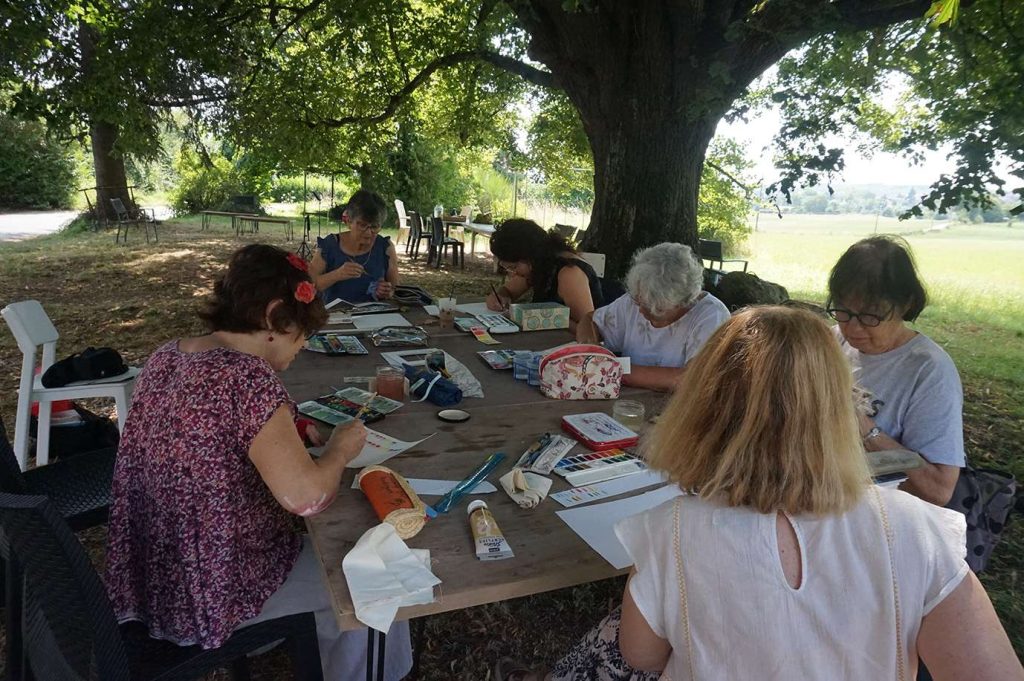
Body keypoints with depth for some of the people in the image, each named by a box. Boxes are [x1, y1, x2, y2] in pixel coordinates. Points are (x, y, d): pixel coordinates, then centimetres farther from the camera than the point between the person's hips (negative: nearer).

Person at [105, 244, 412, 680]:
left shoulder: (166, 356, -1)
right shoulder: (247, 377, -29)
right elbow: (306, 497, -33)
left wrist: (288, 430, 5)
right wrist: (340, 450, -14)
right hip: (208, 593, -8)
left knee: (315, 542, 29)